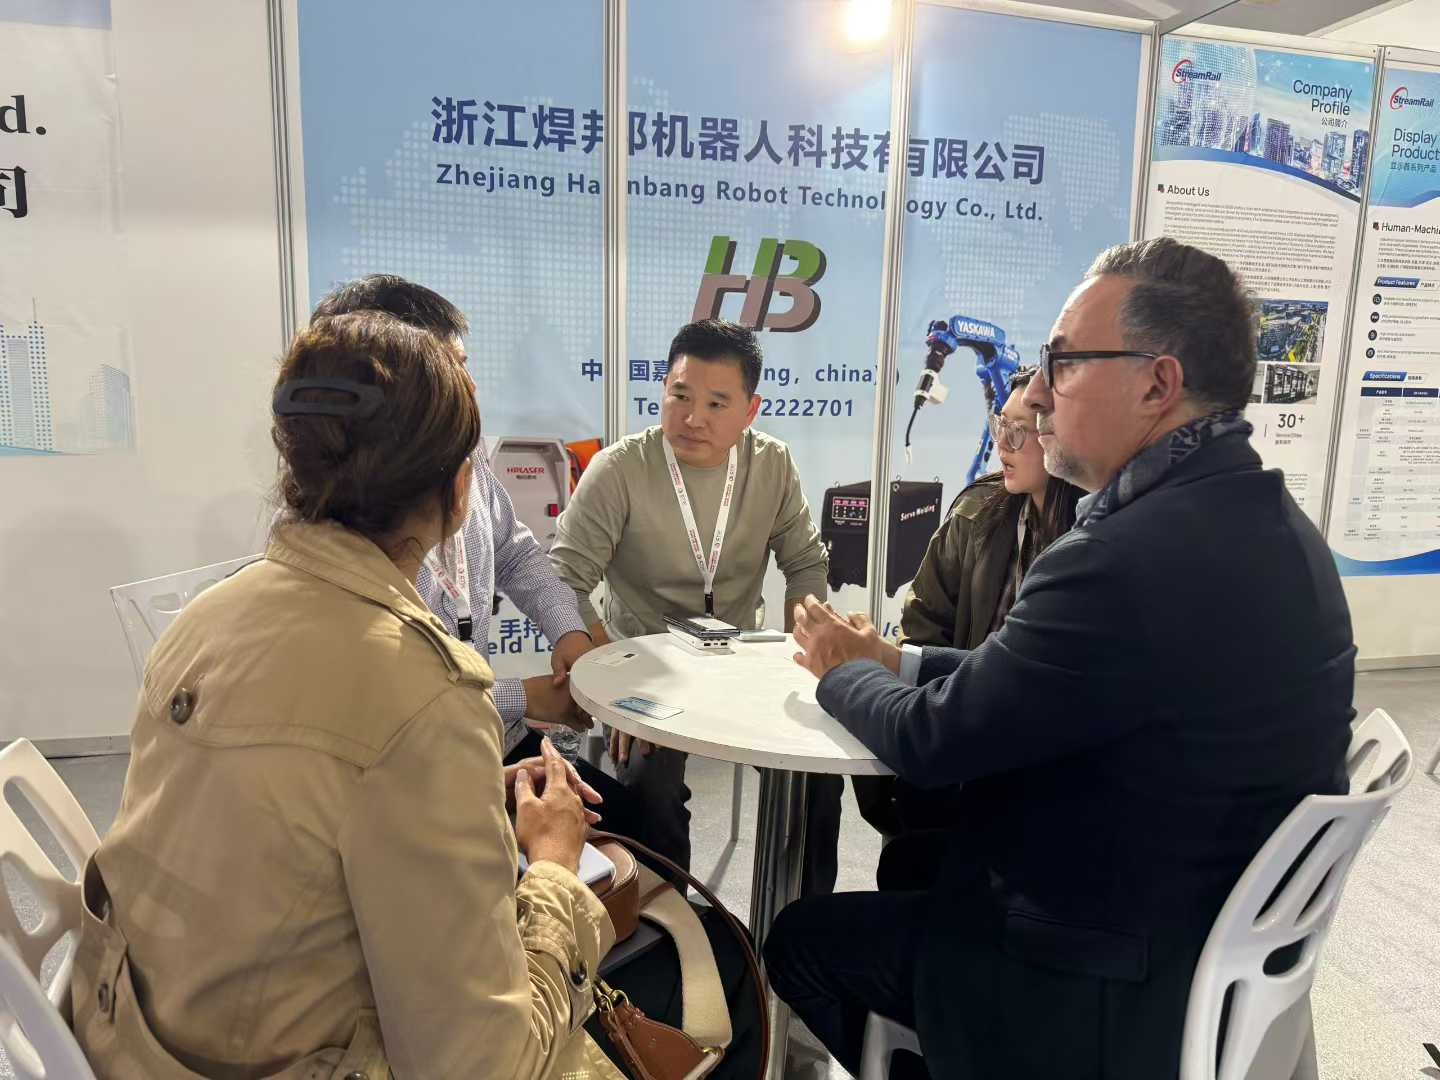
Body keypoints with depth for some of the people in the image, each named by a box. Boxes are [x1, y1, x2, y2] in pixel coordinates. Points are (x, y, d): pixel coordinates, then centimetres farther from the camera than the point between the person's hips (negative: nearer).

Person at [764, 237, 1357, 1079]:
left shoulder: (1131, 557, -32)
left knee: (804, 939, 9)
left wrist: (842, 669, 0)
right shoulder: (1256, 516, -1)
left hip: (1104, 994, -8)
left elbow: (930, 744, -20)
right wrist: (894, 661, 6)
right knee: (901, 877, 23)